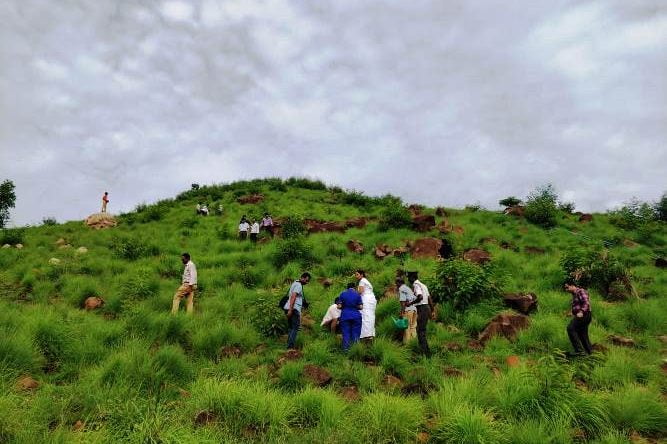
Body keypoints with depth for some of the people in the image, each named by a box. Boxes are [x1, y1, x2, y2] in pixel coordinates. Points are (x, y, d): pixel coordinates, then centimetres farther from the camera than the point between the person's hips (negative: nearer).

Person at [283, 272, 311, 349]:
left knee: (290, 328, 12)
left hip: (291, 309, 10)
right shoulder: (298, 285, -9)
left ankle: (289, 346, 14)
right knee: (295, 327, -9)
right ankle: (290, 346, -14)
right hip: (294, 309, -10)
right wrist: (290, 310, -26)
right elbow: (293, 297, -20)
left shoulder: (295, 283, 22)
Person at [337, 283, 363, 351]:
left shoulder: (342, 294, 2)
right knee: (355, 333, 4)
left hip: (345, 316, 0)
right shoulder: (357, 295, 1)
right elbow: (361, 307, -3)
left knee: (346, 333, 3)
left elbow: (339, 306, -1)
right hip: (356, 316, 0)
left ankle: (346, 349, 1)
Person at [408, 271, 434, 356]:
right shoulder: (423, 285, 17)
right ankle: (427, 351, 22)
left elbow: (420, 297, -27)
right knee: (421, 330, 17)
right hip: (427, 307, 10)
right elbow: (429, 298, 19)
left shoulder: (416, 285, -12)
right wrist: (433, 310, 22)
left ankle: (425, 353, -6)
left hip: (422, 309, -10)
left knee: (421, 331, -6)